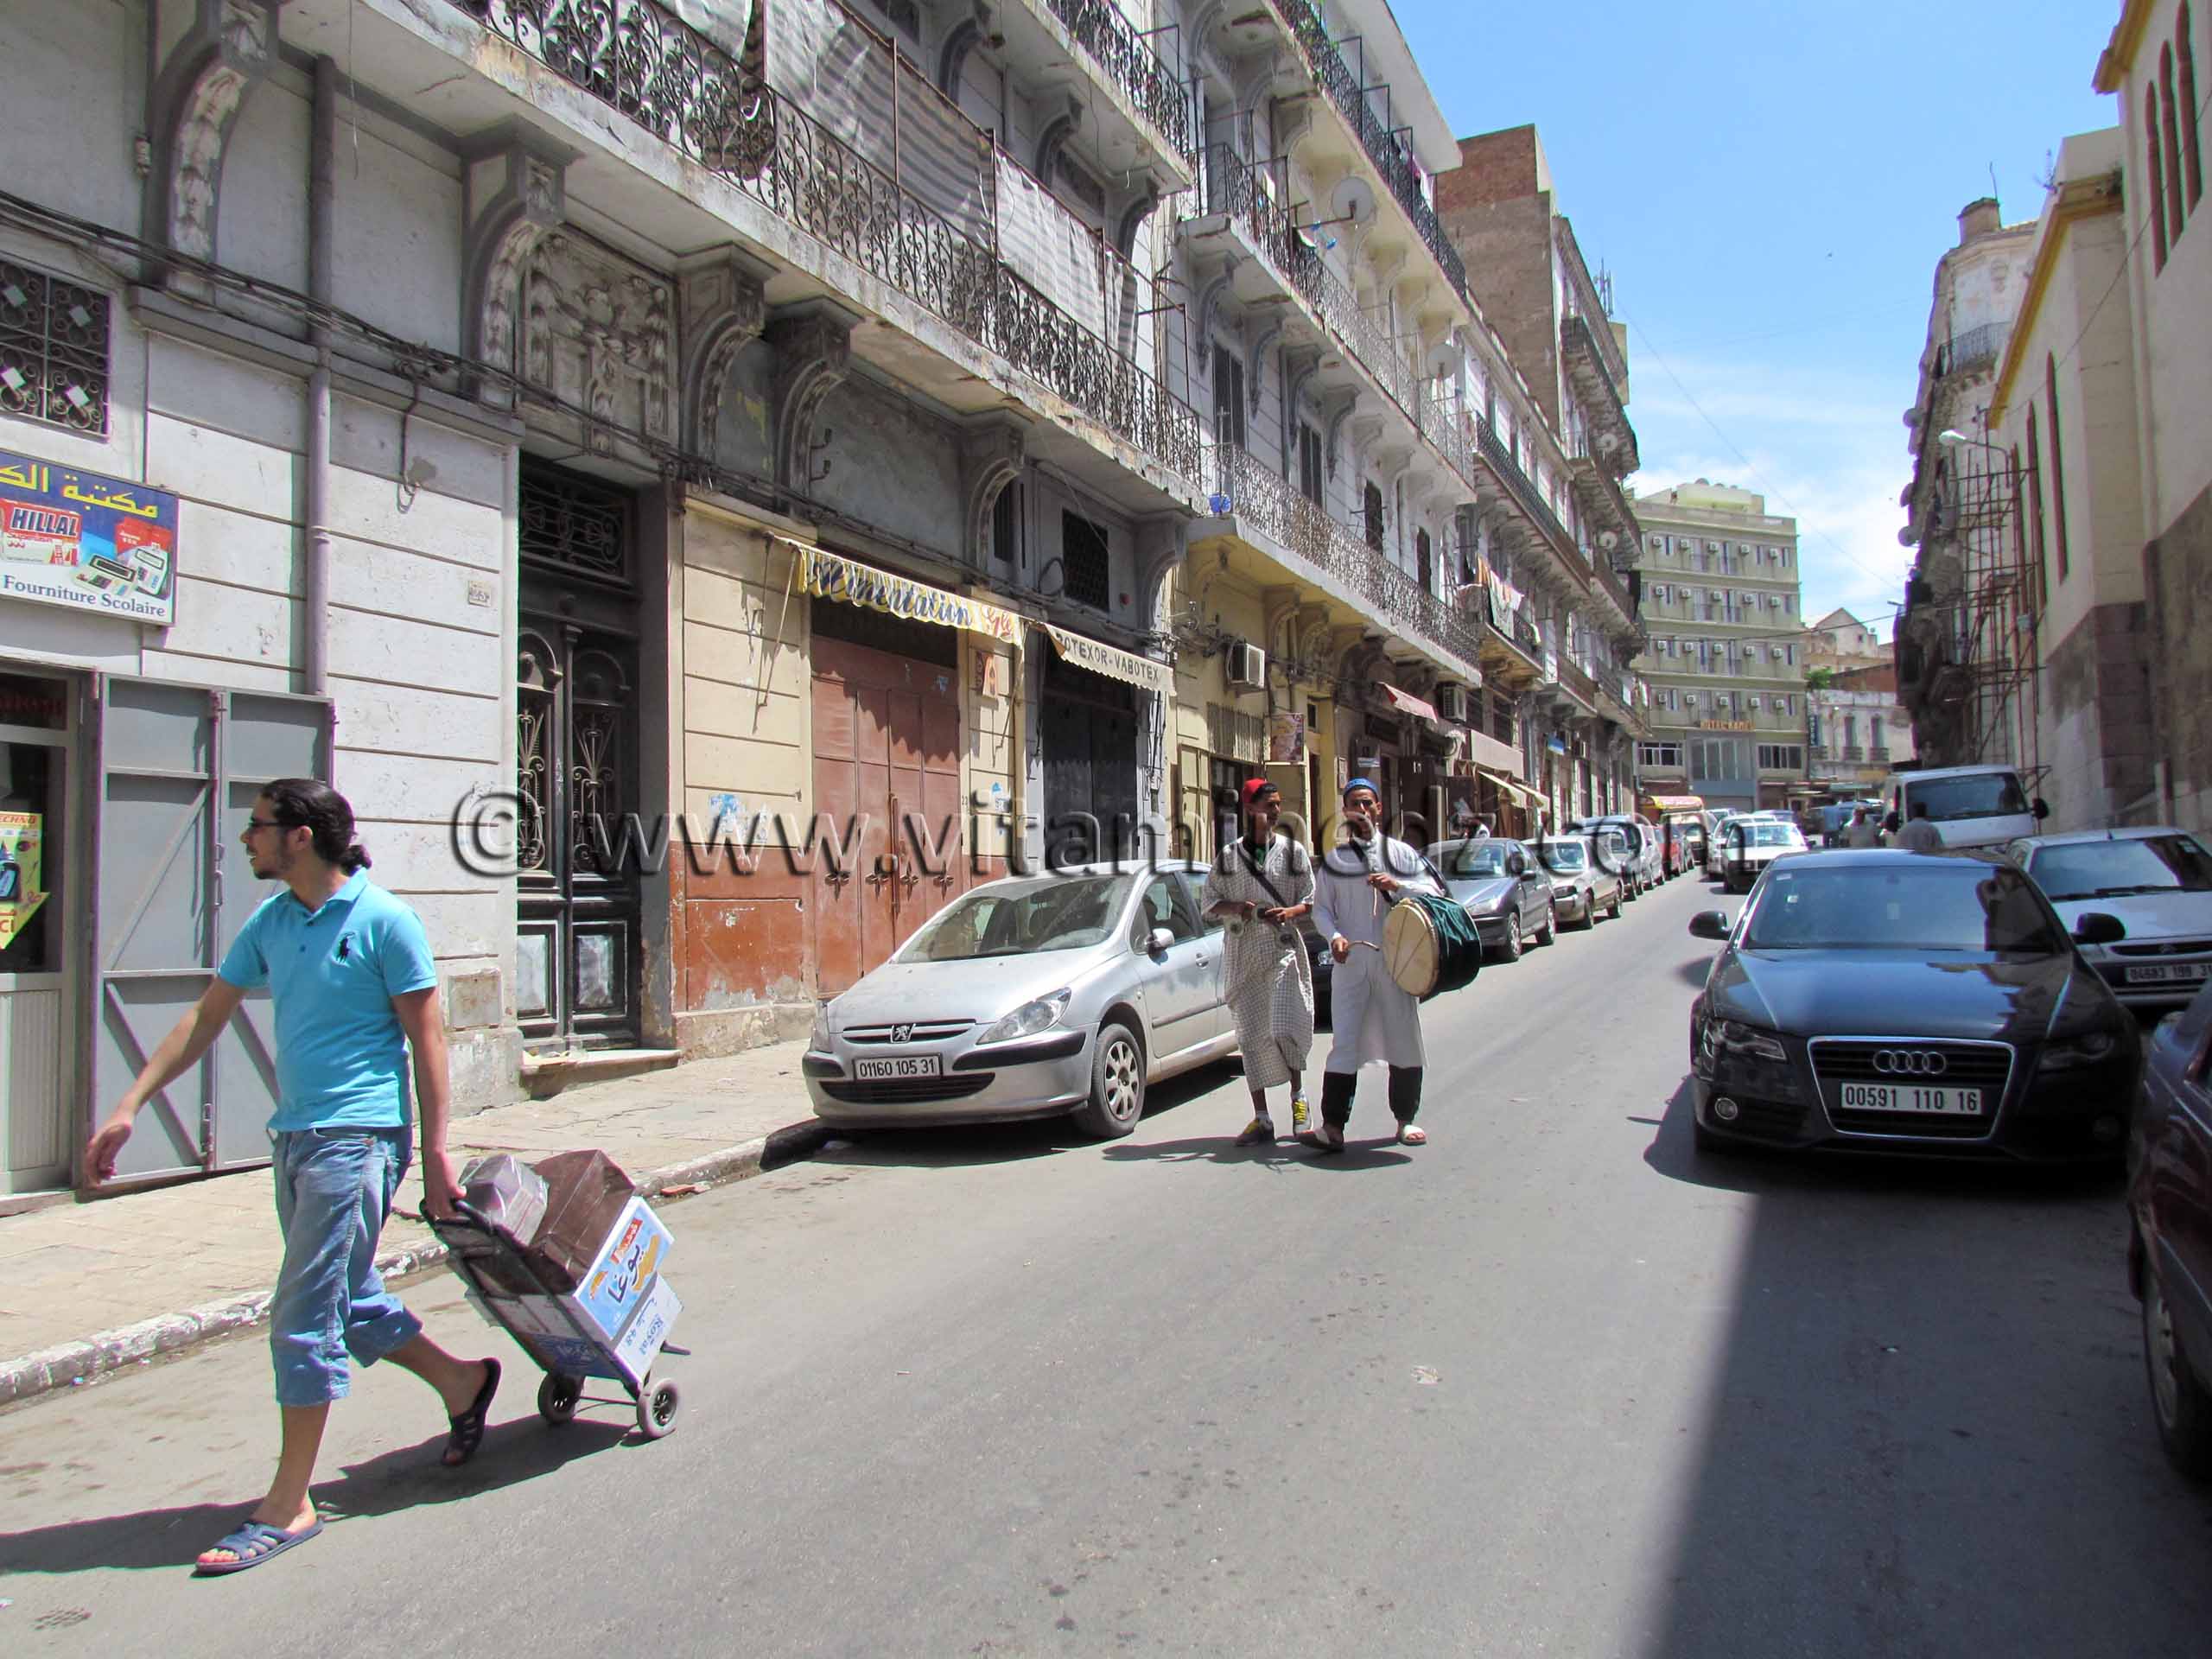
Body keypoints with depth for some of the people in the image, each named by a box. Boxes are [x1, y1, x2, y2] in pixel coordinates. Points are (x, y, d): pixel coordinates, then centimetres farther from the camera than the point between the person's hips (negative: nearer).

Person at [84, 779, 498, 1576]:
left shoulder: (384, 921, -12)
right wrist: (129, 1106, 8)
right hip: (295, 1137, 8)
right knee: (348, 1301, 17)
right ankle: (462, 1382, 37)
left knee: (303, 1317, -5)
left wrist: (436, 1152, -10)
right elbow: (206, 1016, 14)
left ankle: (289, 1505, 8)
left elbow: (426, 1037, -9)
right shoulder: (270, 922, 9)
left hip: (356, 1138, -8)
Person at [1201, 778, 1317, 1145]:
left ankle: (1298, 1096, 12)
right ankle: (1262, 1119, 10)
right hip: (1243, 955, 2)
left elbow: (1312, 901, 6)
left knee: (1285, 1028, -14)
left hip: (1284, 950, -2)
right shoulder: (1229, 855, 8)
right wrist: (1238, 907, -9)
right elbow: (1210, 902, 11)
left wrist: (1289, 912, -15)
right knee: (1251, 1036, 2)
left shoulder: (1293, 850, 6)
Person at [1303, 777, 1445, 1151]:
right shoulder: (1334, 859, 11)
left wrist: (1397, 885, -12)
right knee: (1345, 1043, -5)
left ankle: (1406, 1120, 18)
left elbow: (1434, 893, 5)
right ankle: (1332, 1127, -6)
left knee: (1404, 1038, 5)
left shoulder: (1399, 852, 10)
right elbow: (1321, 908, 9)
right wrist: (1334, 936, -10)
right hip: (1351, 960, 0)